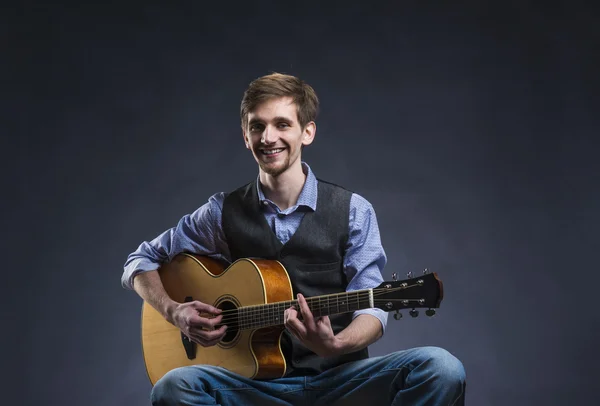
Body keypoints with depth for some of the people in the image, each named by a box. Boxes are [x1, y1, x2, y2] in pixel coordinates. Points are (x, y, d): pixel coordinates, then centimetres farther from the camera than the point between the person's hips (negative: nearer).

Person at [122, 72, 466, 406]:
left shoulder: (353, 211, 1)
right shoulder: (224, 212, 5)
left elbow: (371, 307, -5)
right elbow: (141, 262, 14)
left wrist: (335, 344, -27)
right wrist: (176, 312, -6)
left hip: (337, 377, 0)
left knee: (441, 369, -29)